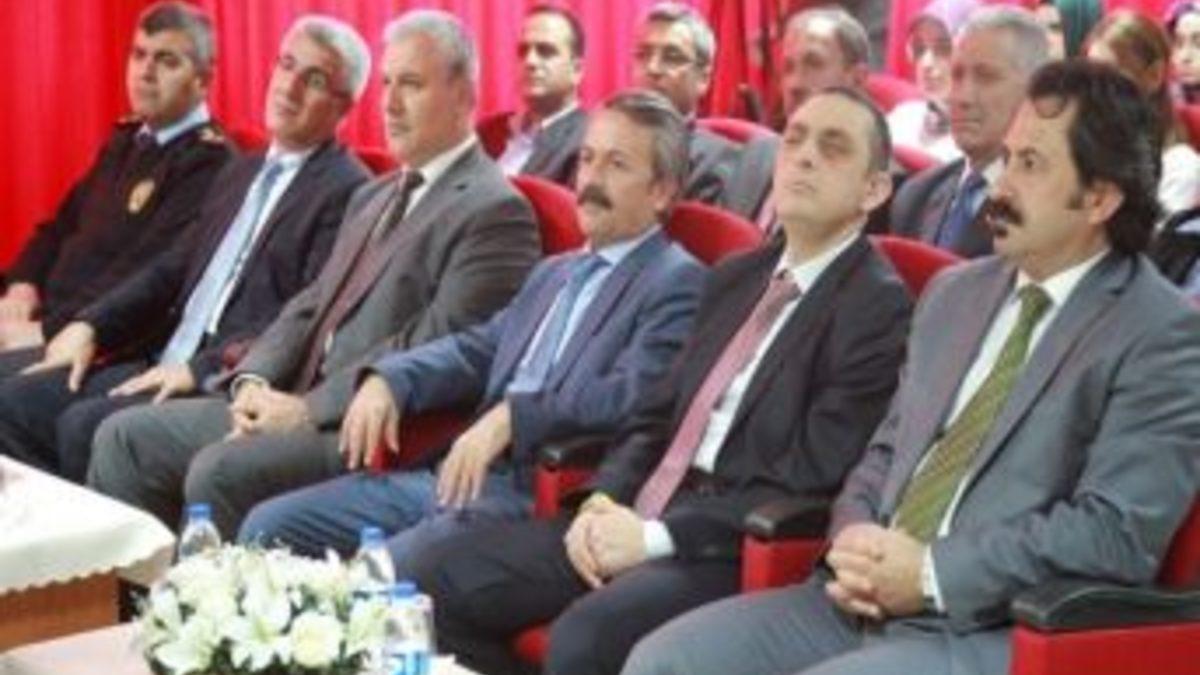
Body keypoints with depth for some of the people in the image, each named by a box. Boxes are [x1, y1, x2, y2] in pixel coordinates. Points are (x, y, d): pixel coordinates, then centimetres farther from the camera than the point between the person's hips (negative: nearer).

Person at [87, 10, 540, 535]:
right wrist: (254, 379, 0)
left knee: (220, 471, -28)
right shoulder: (372, 197, 22)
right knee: (126, 438, 1)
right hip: (295, 403, 9)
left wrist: (309, 409, -18)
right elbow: (311, 305, 19)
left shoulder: (494, 211, -9)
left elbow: (438, 345, -18)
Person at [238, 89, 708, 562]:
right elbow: (478, 348, 21)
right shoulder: (554, 272, 25)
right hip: (457, 473, 8)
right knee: (269, 527, 1)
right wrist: (388, 379, 2)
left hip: (539, 499, -8)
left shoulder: (678, 285, -3)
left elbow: (627, 395, -18)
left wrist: (511, 416, -27)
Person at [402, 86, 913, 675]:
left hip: (734, 549, -8)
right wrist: (603, 501, -2)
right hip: (637, 518, 8)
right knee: (432, 581, -3)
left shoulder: (879, 307, -8)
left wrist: (656, 536, -17)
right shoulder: (735, 276, 17)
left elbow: (809, 481, -14)